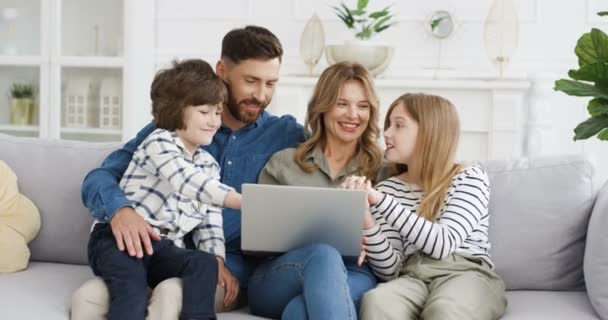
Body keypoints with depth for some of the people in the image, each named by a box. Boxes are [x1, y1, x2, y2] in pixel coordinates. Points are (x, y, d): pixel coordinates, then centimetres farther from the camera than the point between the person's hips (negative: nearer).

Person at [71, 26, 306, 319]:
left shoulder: (286, 135, 9)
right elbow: (99, 177, 3)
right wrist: (120, 209, -21)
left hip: (230, 264, -1)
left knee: (170, 294, -35)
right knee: (87, 296, -29)